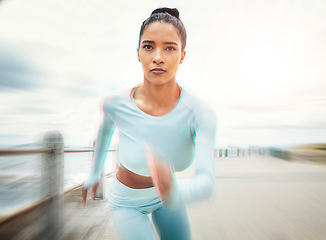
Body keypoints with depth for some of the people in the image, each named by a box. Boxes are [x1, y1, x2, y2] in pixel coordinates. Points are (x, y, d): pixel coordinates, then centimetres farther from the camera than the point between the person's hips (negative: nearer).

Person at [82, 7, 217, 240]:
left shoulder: (201, 113, -30)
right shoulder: (115, 105, -28)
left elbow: (206, 182, -33)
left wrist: (176, 192, -57)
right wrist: (95, 173, 8)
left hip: (172, 196, 2)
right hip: (128, 202, -1)